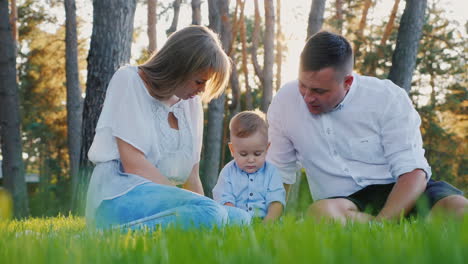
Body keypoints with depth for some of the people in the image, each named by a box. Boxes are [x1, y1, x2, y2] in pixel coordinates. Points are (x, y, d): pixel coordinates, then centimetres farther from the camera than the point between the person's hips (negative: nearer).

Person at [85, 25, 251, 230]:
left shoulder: (192, 103, 17)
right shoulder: (129, 81, -3)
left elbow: (191, 175, 14)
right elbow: (133, 163, -13)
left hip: (160, 200, 8)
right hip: (119, 195, -8)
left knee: (240, 217, -15)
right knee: (210, 213, -30)